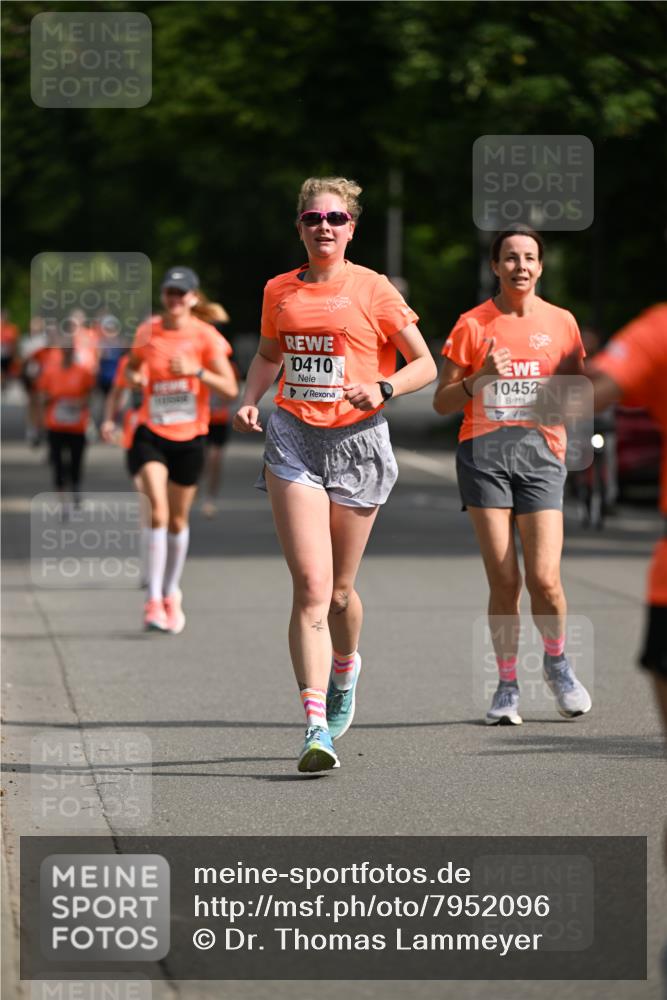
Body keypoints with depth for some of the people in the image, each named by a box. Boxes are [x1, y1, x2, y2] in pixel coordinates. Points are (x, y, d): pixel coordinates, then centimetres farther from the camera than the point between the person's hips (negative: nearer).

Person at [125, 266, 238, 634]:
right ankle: (153, 601, -20)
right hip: (151, 434, 0)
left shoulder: (206, 337, -6)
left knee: (178, 520, 12)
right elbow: (132, 367, 19)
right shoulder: (147, 332, 1)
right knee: (158, 511, -19)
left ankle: (171, 593, 33)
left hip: (189, 437, 0)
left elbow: (230, 389, -10)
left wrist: (196, 370, -24)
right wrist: (134, 376, -5)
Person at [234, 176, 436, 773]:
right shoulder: (280, 291, 9)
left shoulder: (373, 290, -1)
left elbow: (425, 366, 2)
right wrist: (250, 400, 8)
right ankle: (316, 728, -19)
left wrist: (382, 388, -17)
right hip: (293, 438, 1)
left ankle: (345, 670, 44)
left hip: (357, 439, -1)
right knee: (310, 585, -13)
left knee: (338, 589, 9)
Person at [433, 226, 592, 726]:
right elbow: (442, 402, 4)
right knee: (503, 579, -4)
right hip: (484, 453, 0)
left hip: (540, 453, 1)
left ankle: (557, 661, 19)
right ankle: (507, 685, 10)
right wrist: (480, 378, -12)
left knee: (544, 577, -9)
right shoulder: (473, 324, 4)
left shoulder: (561, 322, 8)